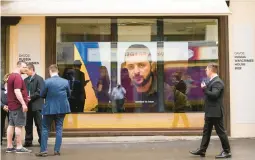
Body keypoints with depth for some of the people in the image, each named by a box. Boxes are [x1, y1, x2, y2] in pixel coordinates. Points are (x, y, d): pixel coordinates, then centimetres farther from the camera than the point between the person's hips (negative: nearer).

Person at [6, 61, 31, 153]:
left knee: (11, 125, 9)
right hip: (18, 105, -10)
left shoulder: (11, 76, 17)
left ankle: (9, 147, 12)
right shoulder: (17, 77, -16)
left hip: (12, 105, 10)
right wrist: (23, 103, -27)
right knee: (18, 126, -7)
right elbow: (17, 91, -25)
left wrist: (25, 98, 29)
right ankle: (19, 147, -4)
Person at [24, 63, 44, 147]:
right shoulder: (26, 80, 15)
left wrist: (31, 97, -17)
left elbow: (40, 92, -13)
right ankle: (28, 141, 16)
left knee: (39, 124, 0)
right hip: (28, 105, 6)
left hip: (36, 105, -6)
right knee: (28, 124, 9)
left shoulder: (39, 79, -5)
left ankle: (42, 141, 8)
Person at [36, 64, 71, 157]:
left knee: (45, 129, 8)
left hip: (50, 108, -3)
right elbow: (69, 94, 9)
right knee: (59, 128, 9)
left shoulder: (47, 81, -12)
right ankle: (57, 150, 8)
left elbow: (42, 95, -4)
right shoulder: (65, 81, -2)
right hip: (62, 108, 3)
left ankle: (43, 150, 5)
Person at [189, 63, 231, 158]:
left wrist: (204, 88, -20)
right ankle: (202, 150, 18)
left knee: (220, 131, -1)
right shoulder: (212, 81, 14)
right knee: (206, 131, 12)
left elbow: (214, 95, -28)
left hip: (215, 112, -10)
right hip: (210, 112, 10)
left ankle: (227, 151, 8)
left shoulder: (217, 82, -17)